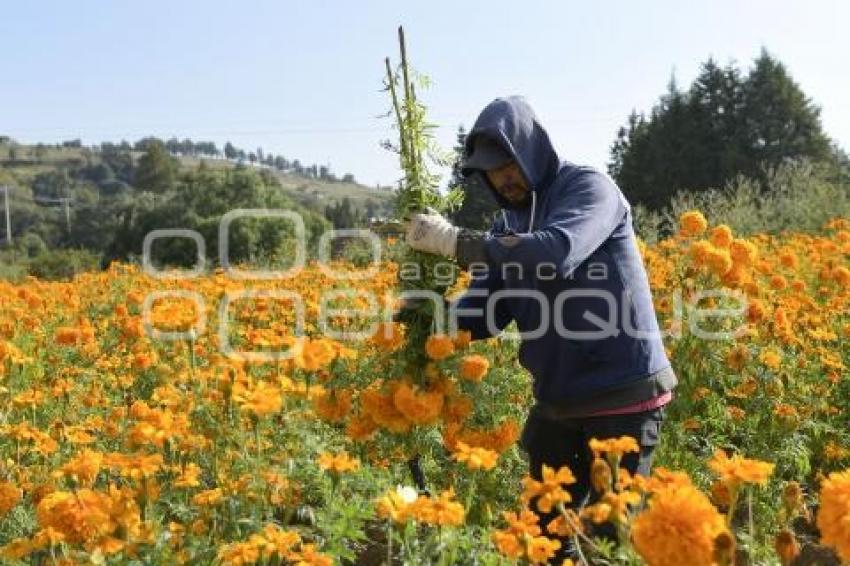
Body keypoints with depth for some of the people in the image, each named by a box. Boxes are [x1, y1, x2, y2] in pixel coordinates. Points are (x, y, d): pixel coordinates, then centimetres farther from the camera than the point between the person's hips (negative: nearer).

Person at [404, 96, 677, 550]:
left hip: (624, 394, -6)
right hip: (556, 401, 7)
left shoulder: (589, 186, -10)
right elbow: (482, 314, 3)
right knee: (545, 523, 14)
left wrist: (455, 240, -28)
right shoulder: (507, 224, 10)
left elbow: (557, 252, -31)